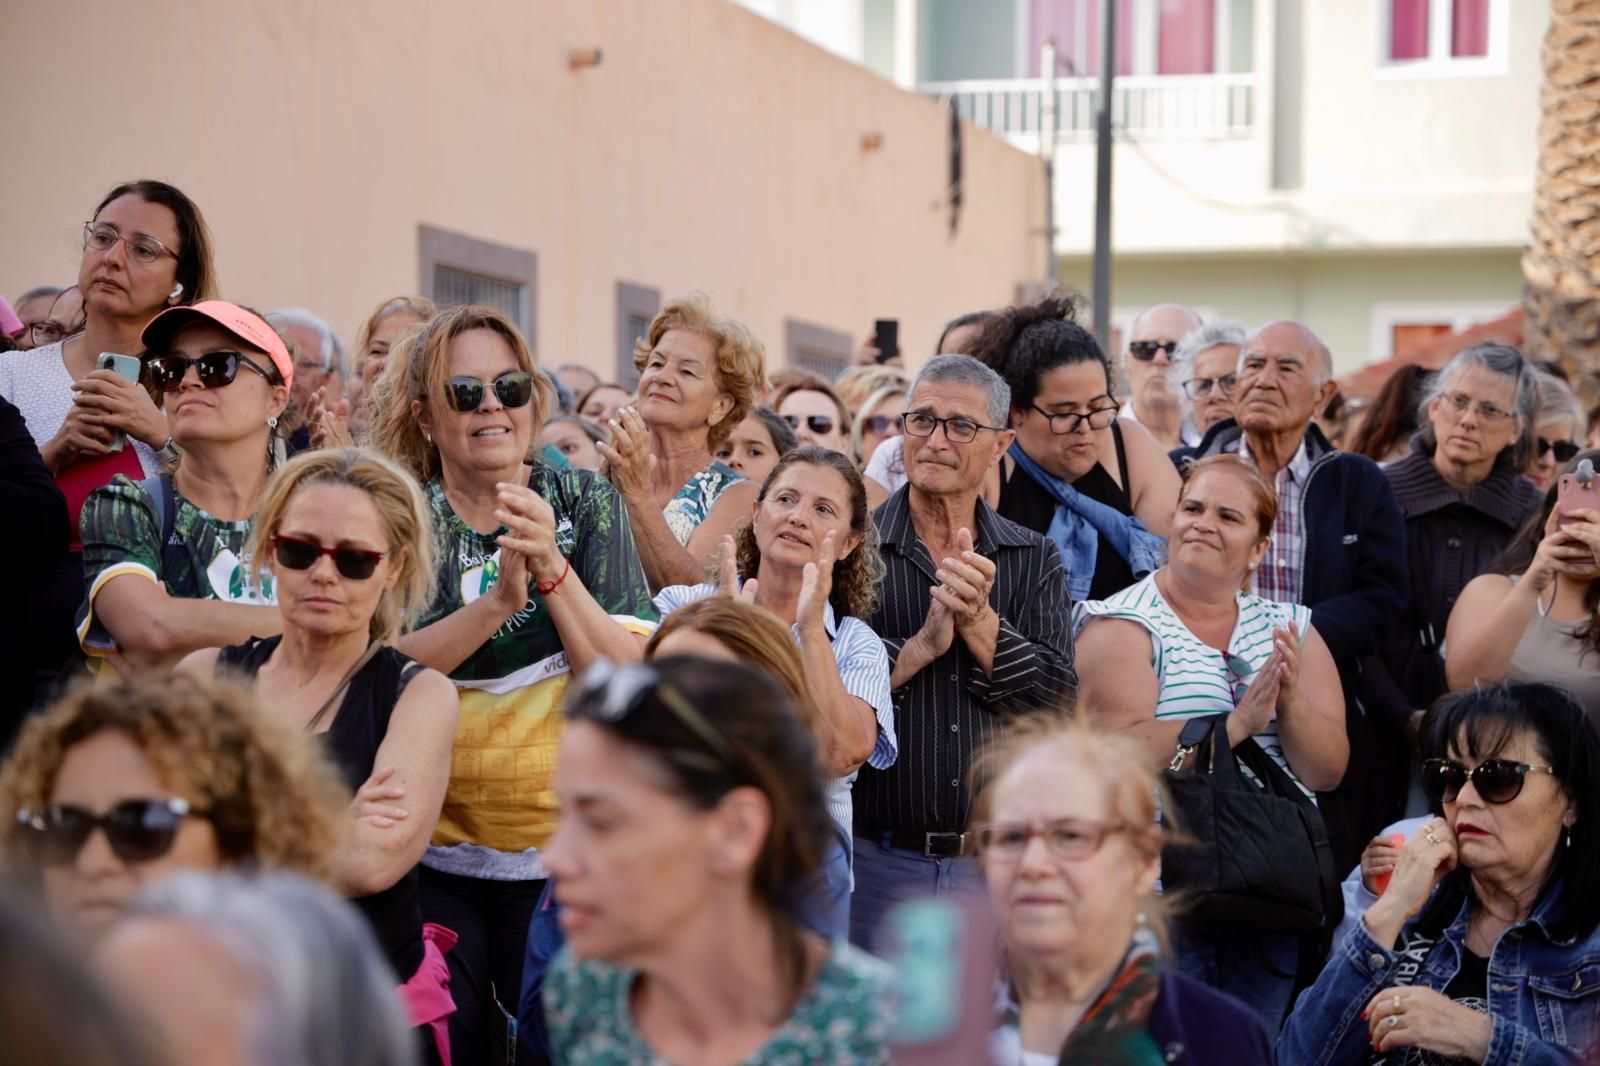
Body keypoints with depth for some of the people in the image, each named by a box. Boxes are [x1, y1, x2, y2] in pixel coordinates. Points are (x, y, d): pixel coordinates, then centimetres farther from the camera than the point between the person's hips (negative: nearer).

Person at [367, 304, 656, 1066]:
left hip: (564, 853, 0)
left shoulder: (585, 504, 0)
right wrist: (496, 602, -26)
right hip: (430, 854, 0)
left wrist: (552, 570, -22)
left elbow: (631, 681, -9)